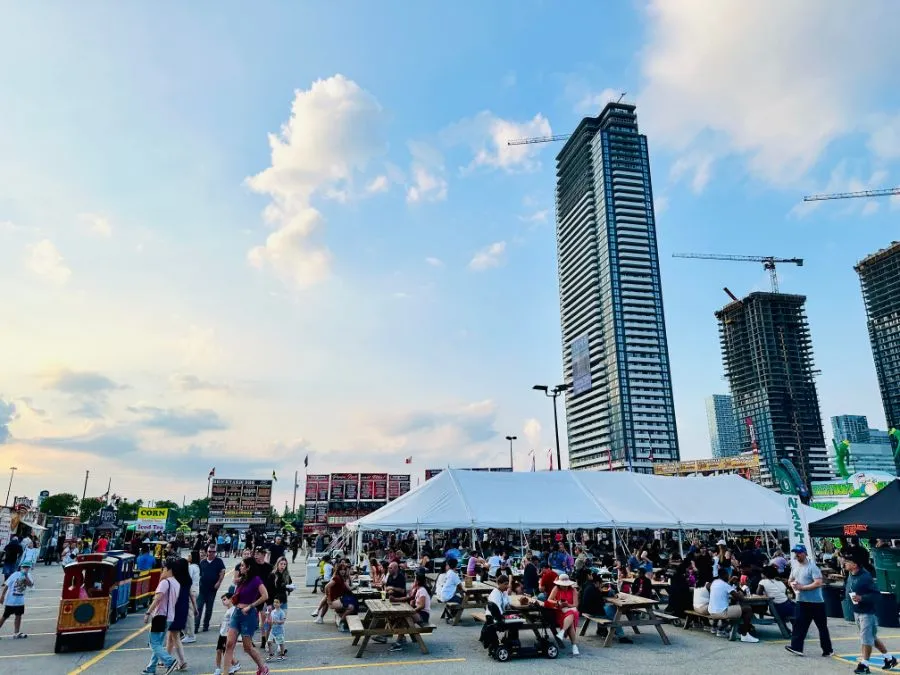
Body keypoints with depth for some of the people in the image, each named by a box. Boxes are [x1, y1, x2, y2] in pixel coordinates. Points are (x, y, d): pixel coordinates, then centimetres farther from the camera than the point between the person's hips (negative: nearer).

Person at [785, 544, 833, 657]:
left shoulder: (812, 566, -15)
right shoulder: (794, 565, 8)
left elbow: (818, 583, -24)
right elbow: (791, 579, 19)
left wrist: (802, 587, -23)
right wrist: (793, 584, -4)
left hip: (816, 601, -6)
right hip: (801, 601, 6)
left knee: (822, 627, 9)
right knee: (798, 624, -1)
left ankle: (827, 650, 22)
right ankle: (796, 647, -3)